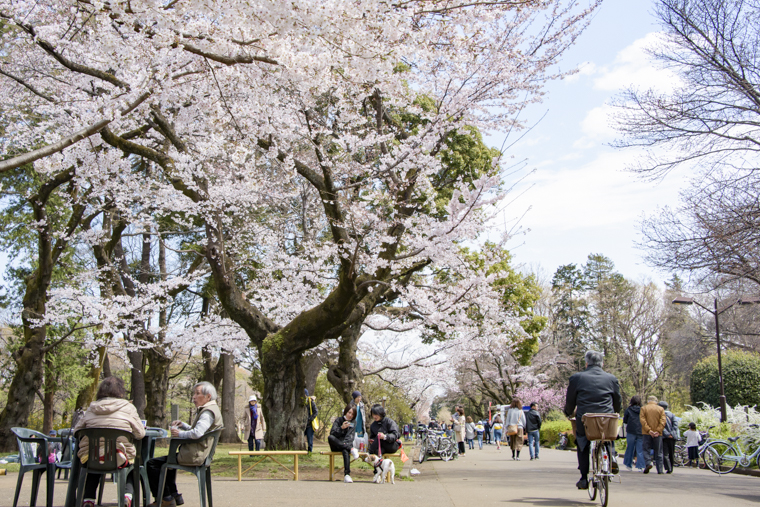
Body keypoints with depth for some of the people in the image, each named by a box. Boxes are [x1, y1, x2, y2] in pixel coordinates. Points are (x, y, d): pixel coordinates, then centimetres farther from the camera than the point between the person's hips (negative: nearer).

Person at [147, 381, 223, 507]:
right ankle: (174, 496, 35)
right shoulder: (209, 409, 15)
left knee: (151, 464, -9)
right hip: (197, 453, 12)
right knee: (168, 459, 36)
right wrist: (183, 425, 10)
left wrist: (180, 434, -17)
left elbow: (197, 433, -34)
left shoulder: (208, 412, -19)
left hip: (194, 456, -12)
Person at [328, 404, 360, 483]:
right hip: (336, 447, 0)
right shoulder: (338, 420, 8)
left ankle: (347, 475, -51)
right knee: (330, 437, -34)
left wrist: (345, 443, -18)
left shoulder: (353, 423, 12)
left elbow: (350, 437, 1)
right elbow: (332, 433, -5)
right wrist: (341, 428, -20)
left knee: (345, 451, -39)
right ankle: (351, 449, -41)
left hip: (346, 444, 0)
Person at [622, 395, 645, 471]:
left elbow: (624, 421, 4)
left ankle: (628, 465, 16)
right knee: (640, 450, 4)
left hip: (631, 431, 0)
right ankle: (640, 466, 1)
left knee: (630, 449, 10)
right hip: (641, 432, 0)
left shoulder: (628, 410, -1)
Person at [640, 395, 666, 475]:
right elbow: (663, 421, -5)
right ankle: (659, 470, 6)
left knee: (647, 449, 4)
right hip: (658, 434, 1)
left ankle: (648, 463, -20)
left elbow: (642, 420, -8)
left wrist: (648, 430, -13)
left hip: (647, 433, -1)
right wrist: (658, 431, -11)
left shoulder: (644, 408, 5)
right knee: (658, 452, 7)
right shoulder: (661, 409, 7)